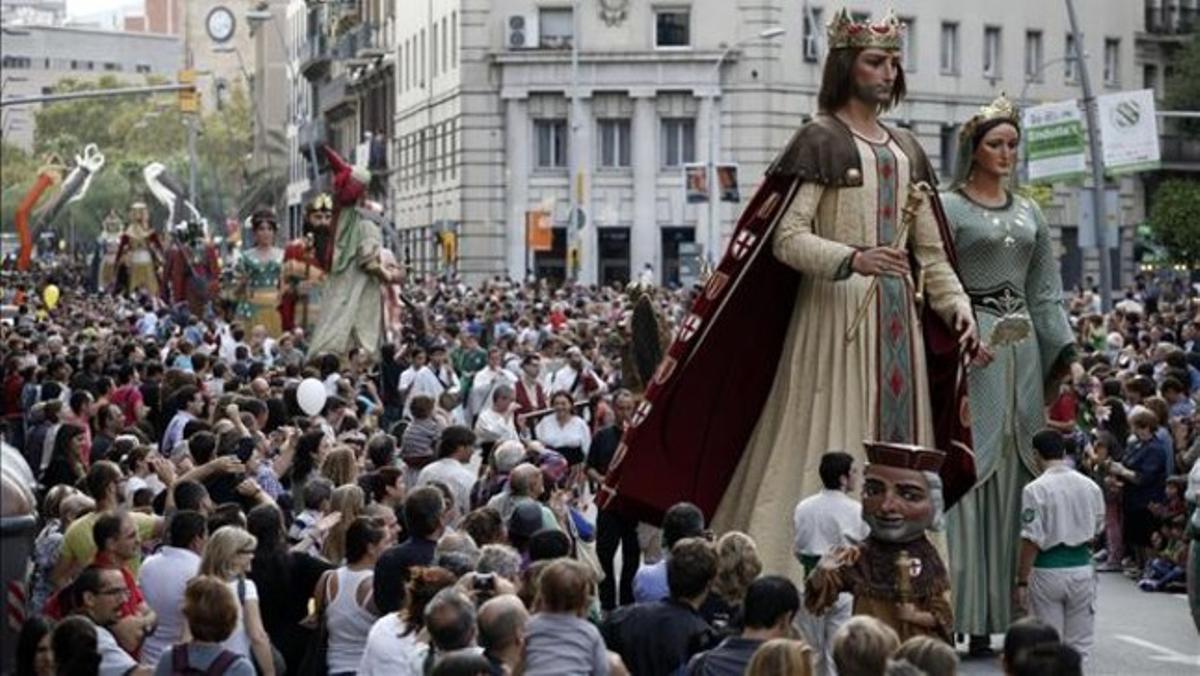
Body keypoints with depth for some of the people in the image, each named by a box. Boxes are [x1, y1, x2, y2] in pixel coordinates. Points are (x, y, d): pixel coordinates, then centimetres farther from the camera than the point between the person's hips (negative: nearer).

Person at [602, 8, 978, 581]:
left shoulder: (907, 152, 16)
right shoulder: (820, 141, -3)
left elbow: (931, 252, 16)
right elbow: (786, 237, -13)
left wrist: (960, 308, 2)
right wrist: (853, 260, -27)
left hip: (897, 318, 7)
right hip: (836, 314, -6)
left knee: (898, 451, 6)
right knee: (830, 448, -8)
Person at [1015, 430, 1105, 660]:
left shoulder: (1035, 489, -13)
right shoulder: (1091, 486, 2)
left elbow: (1031, 541, -14)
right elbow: (1096, 530, 14)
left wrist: (1022, 582, -9)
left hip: (1048, 570, -4)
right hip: (1082, 567, 4)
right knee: (1079, 644, 10)